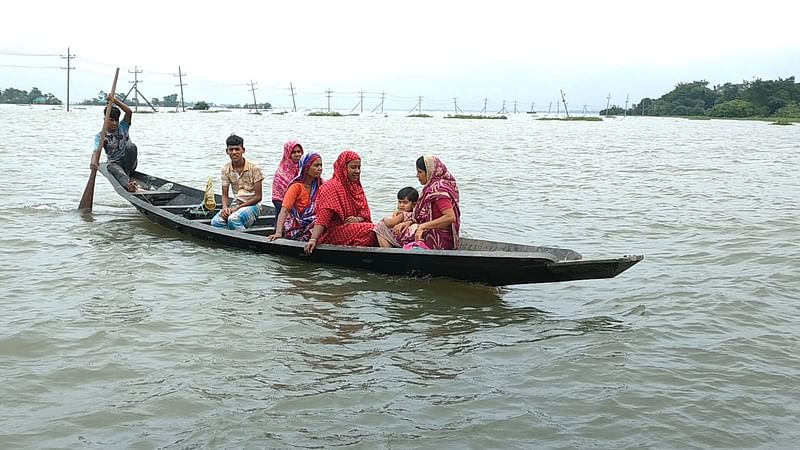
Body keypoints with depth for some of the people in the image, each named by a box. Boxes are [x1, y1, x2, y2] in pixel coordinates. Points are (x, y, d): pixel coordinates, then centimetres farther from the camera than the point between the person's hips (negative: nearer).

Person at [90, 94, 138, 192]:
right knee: (113, 168, -38)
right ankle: (128, 184, -67)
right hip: (114, 163, -2)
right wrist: (94, 162, -44)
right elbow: (97, 151, -21)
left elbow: (129, 112, -16)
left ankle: (127, 175, -25)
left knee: (131, 146, -28)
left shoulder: (123, 127, 1)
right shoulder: (100, 136, -3)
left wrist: (115, 100, -28)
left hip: (129, 163, 2)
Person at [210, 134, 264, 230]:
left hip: (252, 205, -5)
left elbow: (258, 197, -9)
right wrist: (225, 208, -16)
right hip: (235, 204, 5)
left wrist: (238, 208, -16)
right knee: (215, 222, -25)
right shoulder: (226, 169, 4)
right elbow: (225, 195, 7)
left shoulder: (254, 168, -10)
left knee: (233, 219, -36)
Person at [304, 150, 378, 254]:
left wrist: (358, 219, -9)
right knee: (371, 232, -28)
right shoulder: (331, 188, -10)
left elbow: (366, 214, 15)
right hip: (333, 234, -8)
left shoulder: (356, 186, 15)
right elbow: (322, 218, -19)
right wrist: (313, 240, -31)